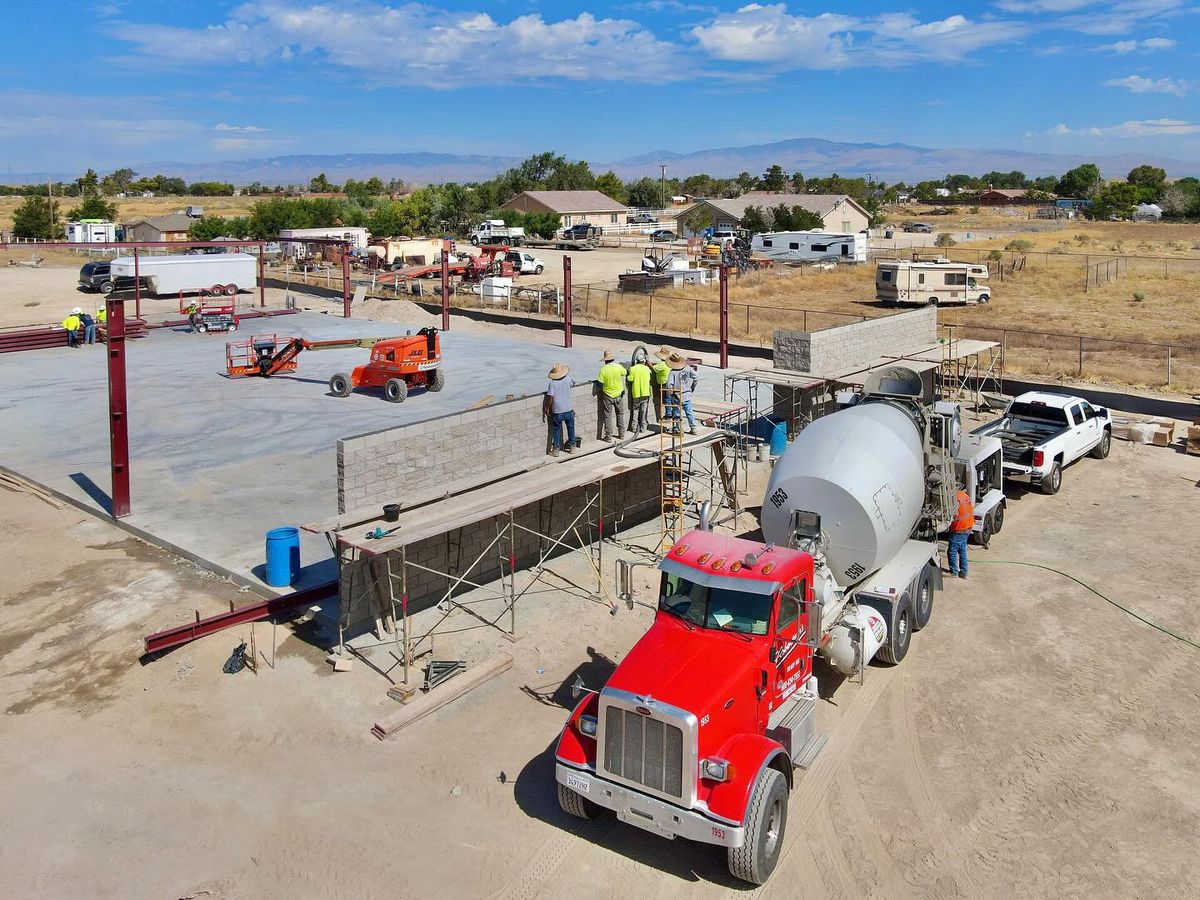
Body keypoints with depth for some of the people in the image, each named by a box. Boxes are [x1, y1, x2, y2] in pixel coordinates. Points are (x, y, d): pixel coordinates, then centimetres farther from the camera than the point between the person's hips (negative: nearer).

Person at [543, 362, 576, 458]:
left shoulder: (552, 383, -14)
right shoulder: (568, 380, -5)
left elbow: (550, 397, -16)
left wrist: (547, 409, -5)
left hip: (557, 411, -2)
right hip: (569, 410, 2)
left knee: (556, 430, 10)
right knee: (571, 428, 17)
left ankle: (555, 450, 12)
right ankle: (572, 447, 25)